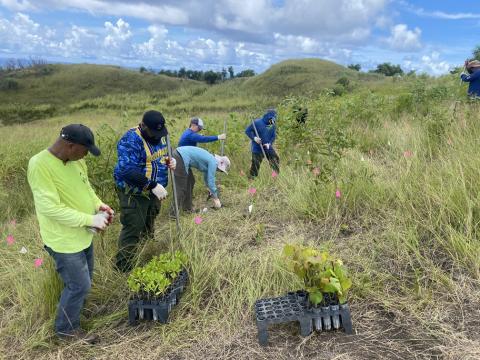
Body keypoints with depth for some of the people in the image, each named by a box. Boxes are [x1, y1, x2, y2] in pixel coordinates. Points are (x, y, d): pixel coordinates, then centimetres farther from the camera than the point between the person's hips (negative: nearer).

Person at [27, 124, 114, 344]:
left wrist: (98, 204, -4)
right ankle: (66, 328, 30)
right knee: (80, 285, 5)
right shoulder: (40, 165, -27)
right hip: (64, 240, -8)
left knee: (84, 280, 24)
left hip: (83, 235, 8)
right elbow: (50, 208, -29)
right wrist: (91, 219, -26)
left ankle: (72, 310, 50)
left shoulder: (76, 160, -3)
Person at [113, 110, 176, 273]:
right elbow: (128, 170, -34)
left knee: (149, 227, 25)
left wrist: (170, 160, -5)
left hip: (153, 191, 8)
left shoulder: (159, 135, 1)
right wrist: (153, 185, -37)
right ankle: (123, 269, 9)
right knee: (132, 230, -4)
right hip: (134, 193, -8)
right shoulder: (130, 140, -25)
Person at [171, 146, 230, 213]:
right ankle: (173, 212, -2)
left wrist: (213, 194, 42)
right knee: (181, 187, -6)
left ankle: (187, 207, 27)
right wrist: (216, 199, 2)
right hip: (180, 159, -11)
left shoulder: (210, 160, 20)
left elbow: (207, 178, 34)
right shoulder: (213, 163, -8)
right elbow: (211, 181, -9)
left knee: (190, 181, 18)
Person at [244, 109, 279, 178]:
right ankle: (252, 179, 13)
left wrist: (269, 143, -12)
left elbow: (274, 136, 7)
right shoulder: (257, 123, -13)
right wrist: (254, 138, -20)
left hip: (268, 147, 4)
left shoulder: (273, 125, 1)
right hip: (257, 148, -4)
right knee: (255, 164, 0)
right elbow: (247, 130, -6)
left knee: (275, 160, -1)